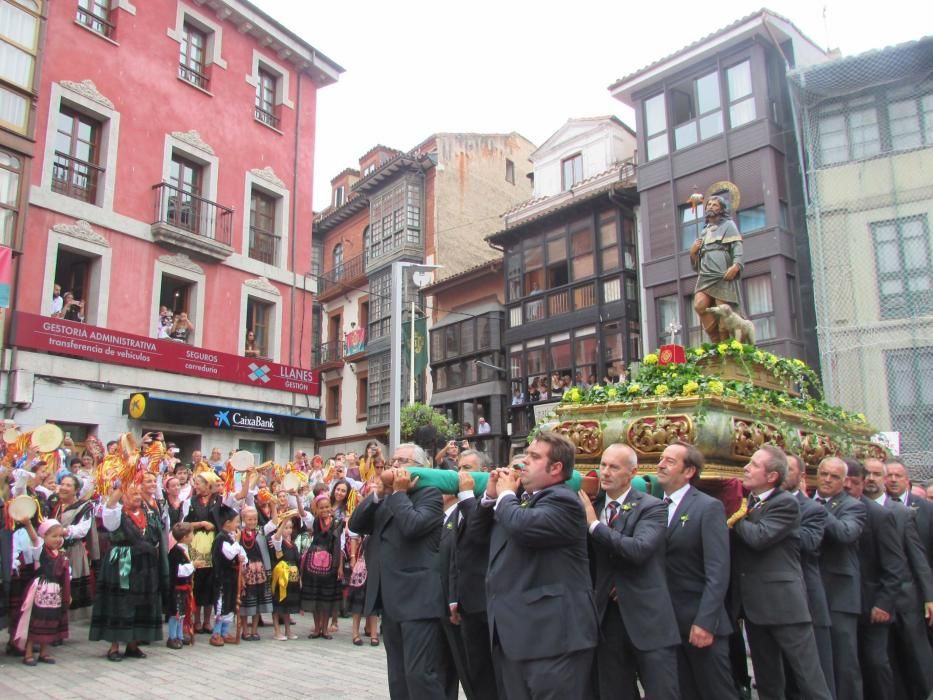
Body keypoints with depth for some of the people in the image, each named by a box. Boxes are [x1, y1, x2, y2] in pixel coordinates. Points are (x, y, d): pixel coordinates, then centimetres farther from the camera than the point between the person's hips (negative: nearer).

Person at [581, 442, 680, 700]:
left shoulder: (653, 507, -5)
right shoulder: (591, 507, 8)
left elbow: (639, 549, -22)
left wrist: (595, 525, -17)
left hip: (647, 618, -4)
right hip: (606, 617, 4)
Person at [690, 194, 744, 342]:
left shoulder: (728, 224, 15)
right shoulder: (704, 232, 30)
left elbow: (737, 246, -2)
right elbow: (695, 263, 32)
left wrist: (736, 265, -19)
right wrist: (693, 253, 9)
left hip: (723, 275, -4)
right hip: (705, 275, 5)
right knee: (699, 305, -18)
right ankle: (716, 340, -8)